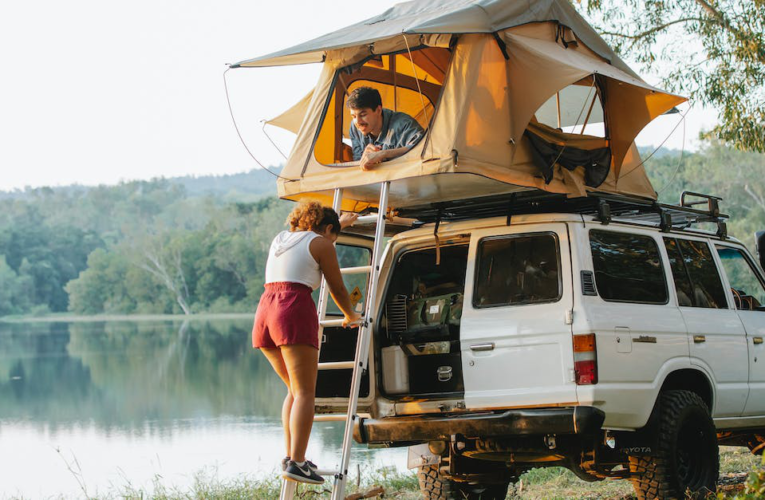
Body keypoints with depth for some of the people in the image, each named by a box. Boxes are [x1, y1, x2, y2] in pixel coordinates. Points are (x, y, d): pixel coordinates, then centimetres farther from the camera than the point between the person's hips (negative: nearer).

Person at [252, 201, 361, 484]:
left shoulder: (281, 239, 26)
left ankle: (290, 456, 9)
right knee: (305, 392, -8)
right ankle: (296, 463, -20)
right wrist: (351, 316, 28)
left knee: (295, 389, 17)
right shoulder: (321, 244, 5)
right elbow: (338, 290, 9)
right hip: (295, 314, -7)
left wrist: (340, 223, 63)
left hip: (265, 312, 7)